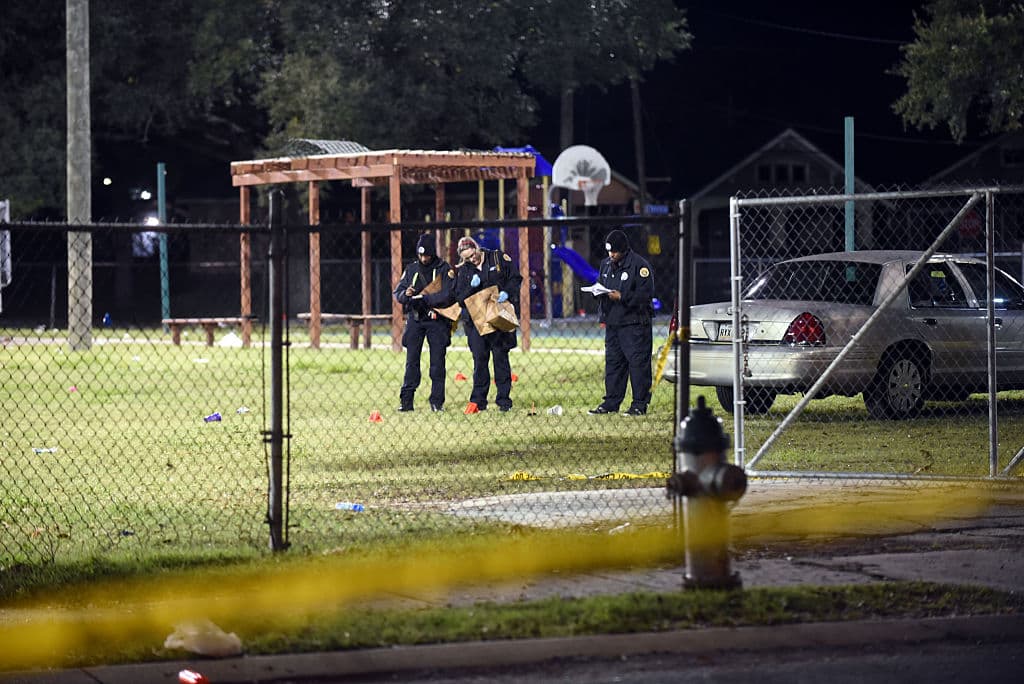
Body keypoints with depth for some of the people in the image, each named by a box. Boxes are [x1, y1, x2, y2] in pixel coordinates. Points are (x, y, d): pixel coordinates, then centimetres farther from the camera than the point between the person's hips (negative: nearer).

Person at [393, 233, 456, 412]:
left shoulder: (444, 269, -2)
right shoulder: (411, 269, 10)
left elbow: (449, 295, -14)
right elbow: (397, 292, 8)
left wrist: (424, 298, -22)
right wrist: (406, 294, -16)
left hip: (437, 321, -3)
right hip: (415, 320, 3)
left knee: (437, 362, -1)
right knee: (411, 361, 0)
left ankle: (437, 401, 4)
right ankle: (406, 401, 0)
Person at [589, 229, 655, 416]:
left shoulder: (639, 265, -10)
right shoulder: (606, 265, 14)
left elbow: (646, 293, -15)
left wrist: (622, 297, -20)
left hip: (635, 324, -8)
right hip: (612, 322, 8)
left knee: (638, 362, -6)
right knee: (612, 362, 10)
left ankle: (639, 404, -2)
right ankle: (611, 402, 15)